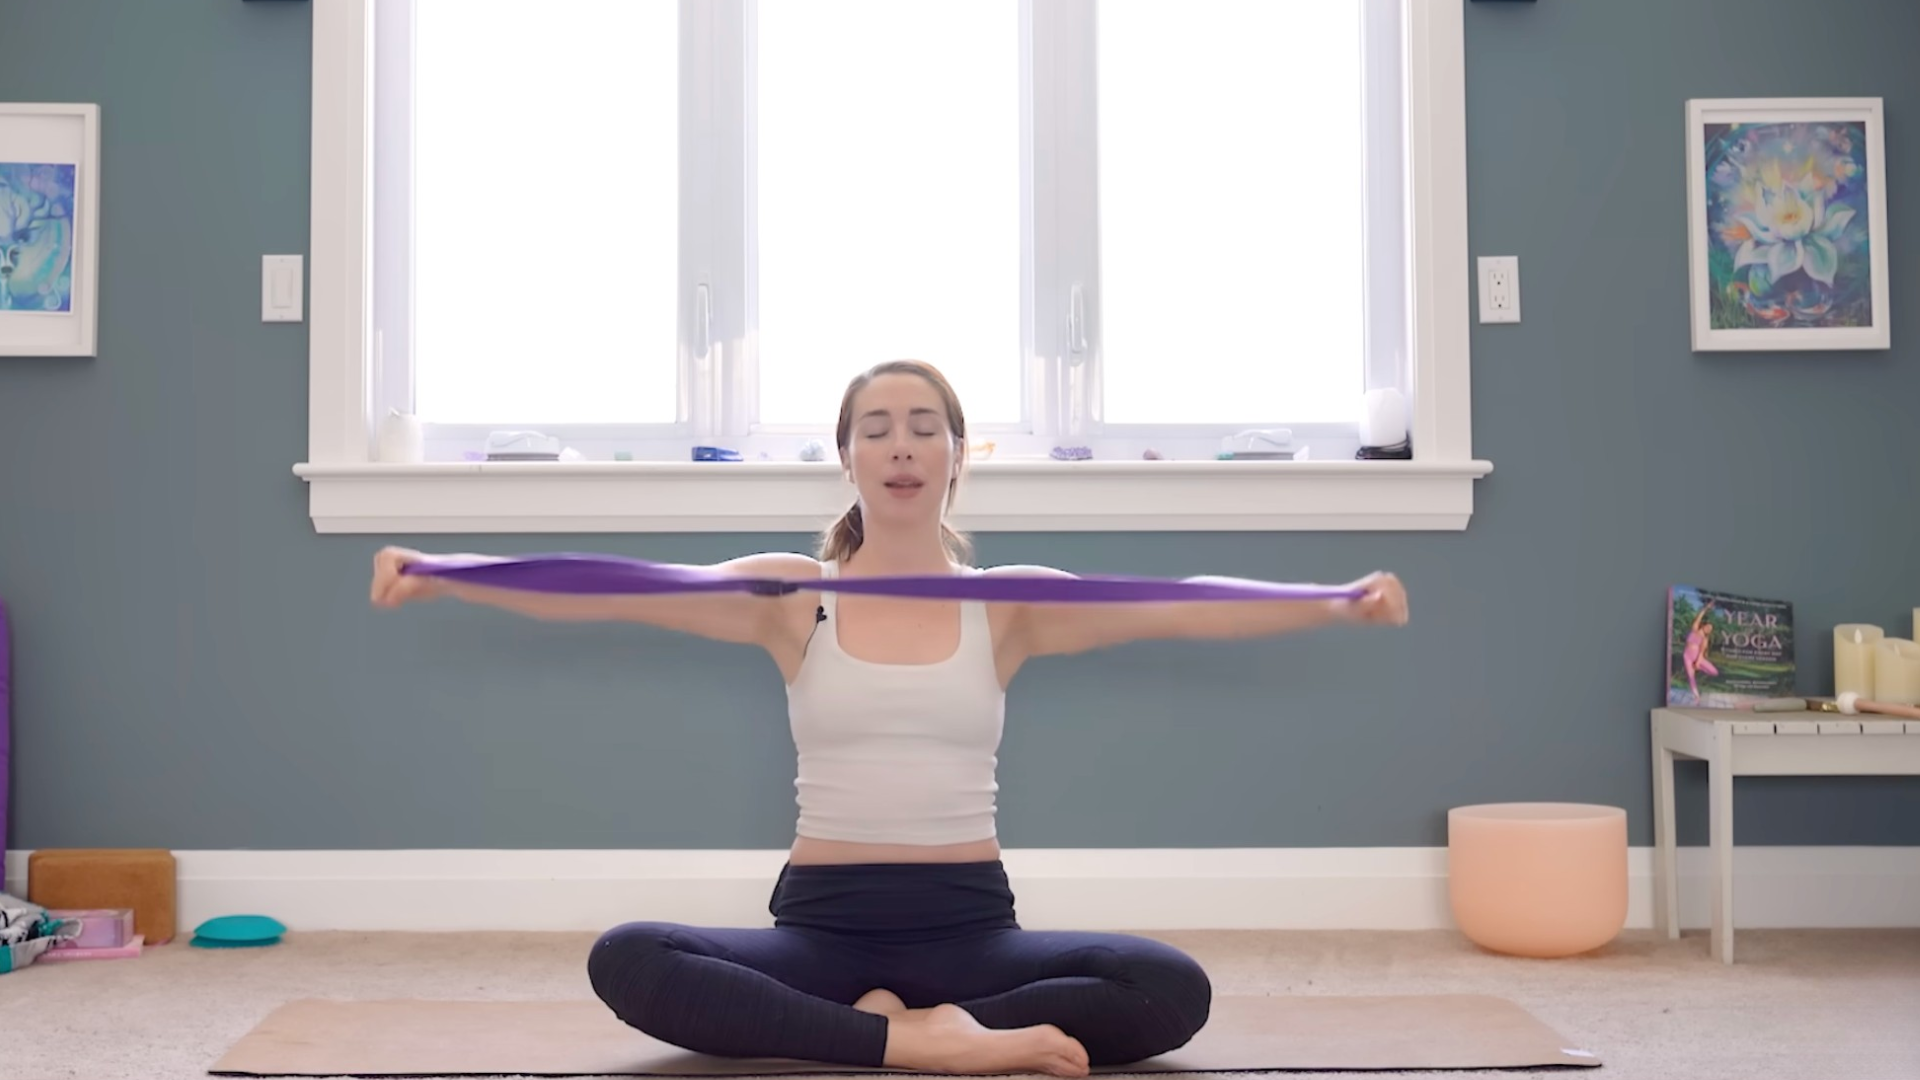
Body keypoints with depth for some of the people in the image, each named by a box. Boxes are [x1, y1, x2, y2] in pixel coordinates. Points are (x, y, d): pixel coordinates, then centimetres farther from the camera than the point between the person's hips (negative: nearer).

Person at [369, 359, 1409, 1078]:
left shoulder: (1011, 602, 2)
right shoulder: (789, 595, 2)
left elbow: (1174, 607, -13)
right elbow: (615, 591, -12)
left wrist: (1335, 604, -30)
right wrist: (440, 578, -26)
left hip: (967, 924, 0)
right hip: (823, 922, 0)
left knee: (1172, 991, -25)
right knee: (626, 960, -28)